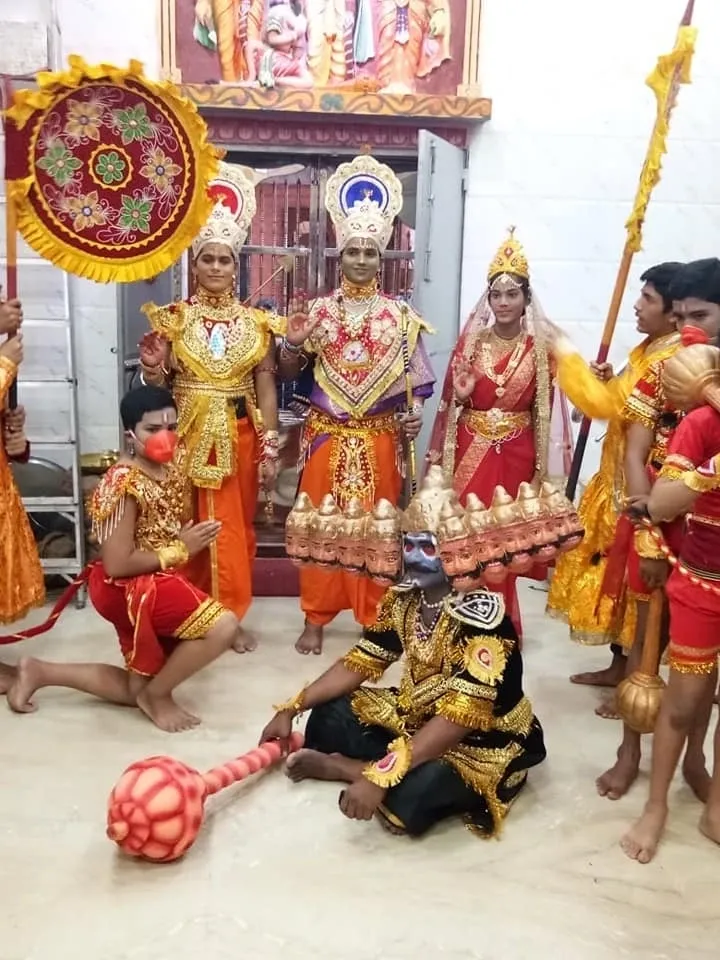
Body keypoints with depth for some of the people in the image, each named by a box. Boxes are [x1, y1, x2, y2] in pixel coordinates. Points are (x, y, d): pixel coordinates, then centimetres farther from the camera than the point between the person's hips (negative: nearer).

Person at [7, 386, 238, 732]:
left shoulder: (173, 472, 2)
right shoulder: (124, 483, -23)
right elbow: (117, 565, -25)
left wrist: (191, 538, -5)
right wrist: (180, 550, -19)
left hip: (155, 584, 9)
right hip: (127, 588, -9)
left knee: (137, 689, 19)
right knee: (223, 626, -25)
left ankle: (40, 671, 28)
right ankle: (157, 694, -2)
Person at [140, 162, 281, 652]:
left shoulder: (256, 322, 4)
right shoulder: (173, 318, 1)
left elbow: (266, 386, 3)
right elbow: (157, 385, 3)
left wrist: (270, 448, -1)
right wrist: (152, 368, -20)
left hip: (239, 438, 1)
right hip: (188, 436, -1)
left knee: (237, 529, 8)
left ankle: (231, 615, 22)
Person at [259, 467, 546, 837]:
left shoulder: (481, 612, -28)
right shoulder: (404, 598, -6)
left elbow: (462, 714, -34)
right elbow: (359, 663, 1)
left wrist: (381, 774, -39)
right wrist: (291, 709, -7)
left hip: (482, 741, -6)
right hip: (416, 717, 6)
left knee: (409, 797, -31)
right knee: (326, 720, -3)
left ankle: (343, 768, -7)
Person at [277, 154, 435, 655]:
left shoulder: (400, 315, 3)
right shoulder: (319, 310, 3)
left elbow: (415, 375, 5)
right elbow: (288, 372, 4)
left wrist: (415, 411, -12)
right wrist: (292, 344, -15)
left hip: (379, 439, 0)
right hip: (327, 436, 0)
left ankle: (376, 617, 21)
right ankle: (316, 618, 17)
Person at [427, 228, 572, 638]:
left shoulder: (541, 348, 0)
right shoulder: (471, 341, 3)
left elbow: (546, 408, 2)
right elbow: (450, 401, 7)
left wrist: (542, 464, -1)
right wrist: (460, 395, -15)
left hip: (516, 454, -1)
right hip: (471, 450, 1)